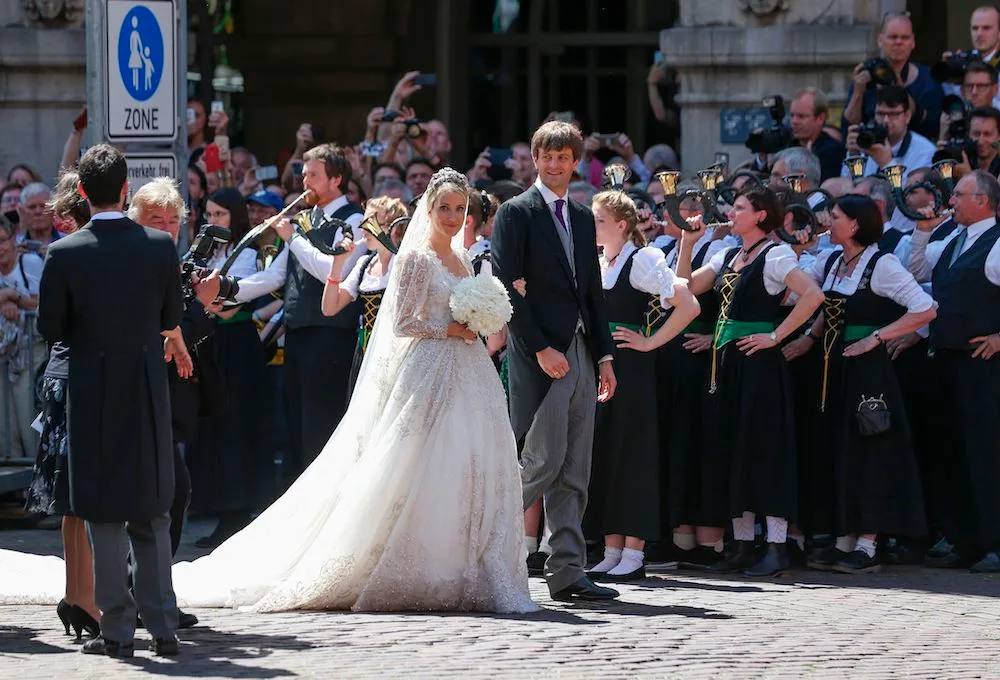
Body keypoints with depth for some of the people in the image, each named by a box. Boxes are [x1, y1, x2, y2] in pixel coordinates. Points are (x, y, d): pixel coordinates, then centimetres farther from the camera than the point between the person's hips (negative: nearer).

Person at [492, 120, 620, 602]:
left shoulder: (582, 218, 18)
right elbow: (508, 288, -11)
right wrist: (540, 348, -16)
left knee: (574, 474, 4)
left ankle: (567, 573, 5)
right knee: (544, 462, -13)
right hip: (540, 356, -7)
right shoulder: (517, 213, -4)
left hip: (581, 355, 7)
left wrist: (605, 355, 13)